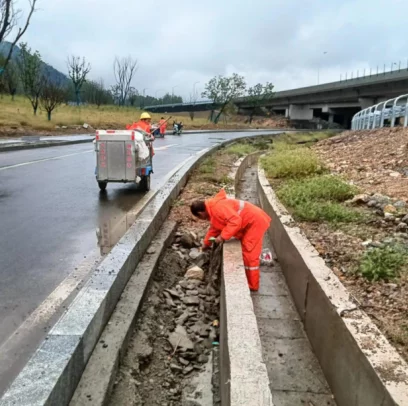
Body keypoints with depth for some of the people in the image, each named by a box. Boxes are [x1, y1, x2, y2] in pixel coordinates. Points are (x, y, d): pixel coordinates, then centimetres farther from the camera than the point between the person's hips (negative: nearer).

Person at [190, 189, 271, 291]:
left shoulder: (217, 207, -24)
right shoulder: (213, 208, 11)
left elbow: (235, 221, -33)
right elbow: (215, 228, 26)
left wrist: (222, 237, -27)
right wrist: (206, 243, 34)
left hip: (255, 221, -11)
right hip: (251, 222, 11)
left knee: (250, 254, -5)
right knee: (247, 252, 22)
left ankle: (252, 285, 6)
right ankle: (249, 281, 37)